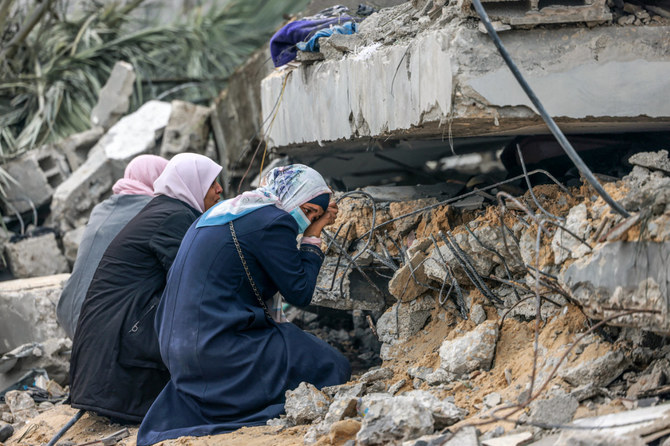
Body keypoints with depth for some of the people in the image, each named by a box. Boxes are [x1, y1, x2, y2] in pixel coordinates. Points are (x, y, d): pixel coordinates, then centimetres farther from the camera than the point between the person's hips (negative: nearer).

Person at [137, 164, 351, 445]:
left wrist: (314, 230, 21)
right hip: (218, 347, -9)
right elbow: (299, 293, -6)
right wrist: (312, 238, 6)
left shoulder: (224, 211, 18)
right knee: (332, 368, -1)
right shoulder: (272, 221, -10)